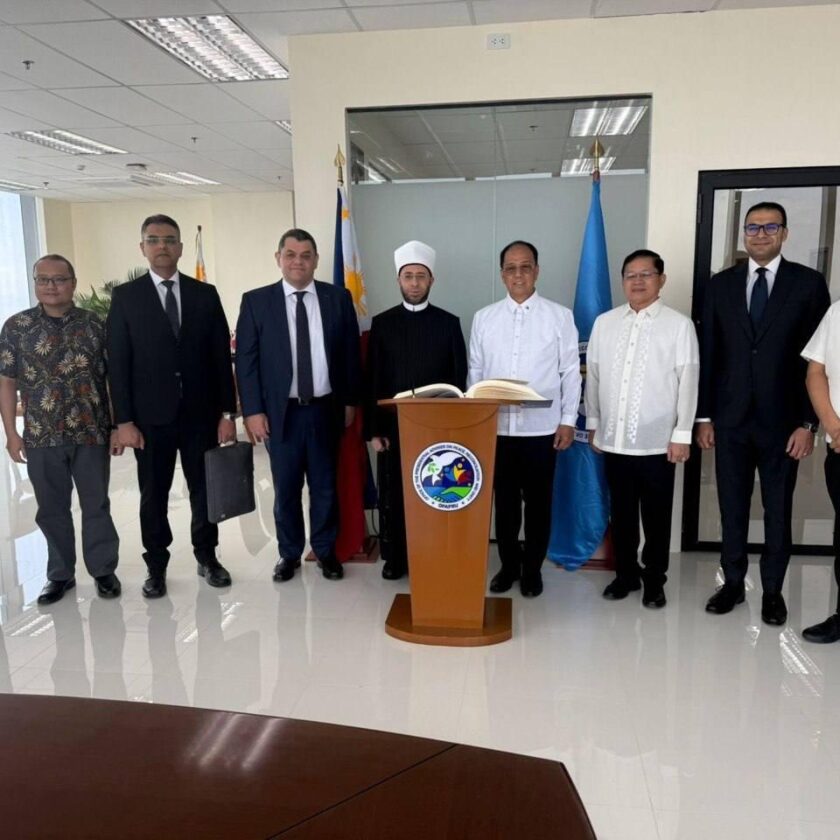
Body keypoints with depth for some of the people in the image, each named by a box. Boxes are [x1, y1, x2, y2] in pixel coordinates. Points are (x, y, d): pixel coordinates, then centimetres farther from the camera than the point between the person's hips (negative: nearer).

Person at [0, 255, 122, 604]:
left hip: (91, 433, -1)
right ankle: (60, 574, 27)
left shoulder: (95, 325, 1)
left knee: (96, 505, 8)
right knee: (52, 509, 12)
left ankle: (104, 570, 23)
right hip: (41, 437, 1)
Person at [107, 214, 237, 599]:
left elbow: (221, 356, 3)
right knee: (153, 496, 9)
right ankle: (156, 565, 25)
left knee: (204, 490, 11)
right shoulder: (125, 296, 1)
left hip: (201, 412, 1)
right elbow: (117, 363, -2)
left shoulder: (205, 294, 5)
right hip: (150, 416, -1)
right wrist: (123, 420, -8)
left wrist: (227, 412, -2)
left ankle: (207, 556, 29)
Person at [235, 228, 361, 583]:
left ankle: (325, 550, 28)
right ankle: (289, 553, 26)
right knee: (286, 487, 10)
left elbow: (350, 353, 6)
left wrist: (350, 401, 4)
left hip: (326, 409, 1)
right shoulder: (256, 301, -1)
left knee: (325, 485, 11)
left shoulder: (338, 298, 3)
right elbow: (245, 359, -2)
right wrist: (252, 410, -8)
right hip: (280, 411, -1)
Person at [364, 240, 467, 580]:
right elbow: (372, 379, 2)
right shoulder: (382, 323, 4)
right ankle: (395, 558, 22)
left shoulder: (449, 323, 3)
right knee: (393, 495, 7)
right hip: (393, 425, 1)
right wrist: (374, 429, -3)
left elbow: (459, 378, 3)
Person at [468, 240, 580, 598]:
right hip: (496, 427, 2)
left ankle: (532, 569, 25)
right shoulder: (483, 318, 6)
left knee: (538, 502, 9)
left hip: (541, 428, -1)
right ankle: (509, 564, 28)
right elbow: (475, 372, 7)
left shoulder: (560, 316, 0)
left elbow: (571, 373, 0)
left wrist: (568, 421, -4)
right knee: (504, 501, 11)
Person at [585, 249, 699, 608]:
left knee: (656, 516, 8)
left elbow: (688, 381, -5)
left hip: (657, 441, -3)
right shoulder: (604, 322, 7)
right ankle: (625, 574, 29)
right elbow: (593, 376, 9)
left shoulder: (679, 325, -3)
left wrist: (682, 434, -8)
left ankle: (654, 581, 24)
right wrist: (593, 423, 9)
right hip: (614, 439, 3)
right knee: (621, 512, 14)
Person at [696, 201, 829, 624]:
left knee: (778, 511, 10)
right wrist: (704, 416, 2)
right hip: (730, 418, 2)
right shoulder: (720, 284, 5)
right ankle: (732, 583, 26)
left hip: (782, 420, -1)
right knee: (732, 507, 10)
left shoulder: (809, 283, -1)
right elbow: (707, 354, 4)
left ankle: (772, 589, 25)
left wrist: (808, 422, -9)